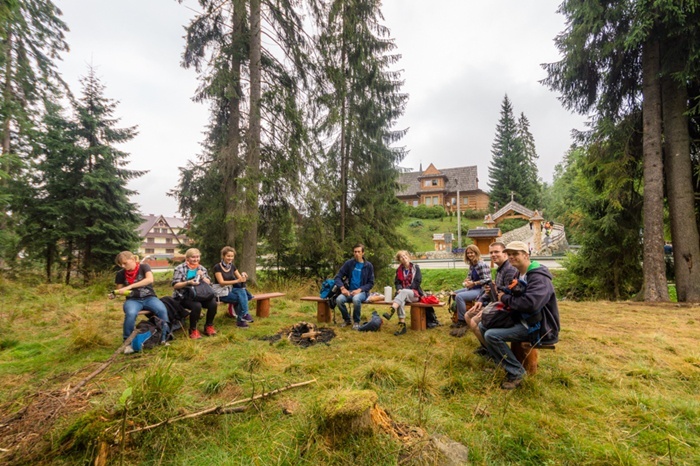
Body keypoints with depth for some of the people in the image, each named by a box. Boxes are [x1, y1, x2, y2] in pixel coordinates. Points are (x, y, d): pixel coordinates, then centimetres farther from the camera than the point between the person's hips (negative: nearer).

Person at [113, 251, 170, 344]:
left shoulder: (144, 267, -5)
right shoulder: (120, 274, 4)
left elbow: (150, 279, -23)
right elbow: (119, 290, 14)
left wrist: (130, 286, -28)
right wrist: (115, 293, -11)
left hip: (149, 298, -2)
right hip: (133, 300, 2)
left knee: (162, 310, -32)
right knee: (130, 313, -35)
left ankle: (164, 337, -17)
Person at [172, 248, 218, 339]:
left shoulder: (202, 268, 12)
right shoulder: (180, 269, -1)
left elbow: (209, 283, 11)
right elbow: (175, 286, -6)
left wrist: (202, 277, -8)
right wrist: (188, 282, -22)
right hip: (184, 296, -4)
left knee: (213, 303, -24)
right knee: (197, 305, -35)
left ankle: (209, 326, 1)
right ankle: (193, 330, -9)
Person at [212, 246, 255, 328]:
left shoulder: (232, 266, 7)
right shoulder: (217, 267, -11)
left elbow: (240, 279, 6)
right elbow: (221, 282, -19)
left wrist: (243, 276, -19)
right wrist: (237, 281, -29)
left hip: (232, 290, 6)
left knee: (242, 292, -26)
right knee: (242, 297, -26)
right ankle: (244, 315, -11)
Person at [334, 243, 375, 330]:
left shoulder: (368, 265, -2)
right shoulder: (349, 263, 2)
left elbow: (371, 283, 0)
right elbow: (338, 277, 2)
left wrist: (360, 289, -15)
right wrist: (342, 288, -16)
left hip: (362, 292, -2)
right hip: (349, 290, 2)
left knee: (356, 299, -37)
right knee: (338, 299, -28)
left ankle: (356, 321, -9)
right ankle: (347, 319, 1)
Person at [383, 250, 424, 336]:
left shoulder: (415, 268, 6)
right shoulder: (399, 270, 17)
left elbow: (417, 282, -4)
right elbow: (397, 282, 12)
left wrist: (405, 289, -14)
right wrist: (399, 289, -11)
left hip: (414, 294, -3)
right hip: (402, 293, 3)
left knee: (404, 292, -38)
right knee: (401, 301, -35)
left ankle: (391, 311, -58)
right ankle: (402, 325, -39)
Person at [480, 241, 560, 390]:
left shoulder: (539, 277, -21)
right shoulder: (520, 274, 10)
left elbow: (530, 304, -36)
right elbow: (515, 297, 18)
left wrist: (505, 299, -20)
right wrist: (502, 293, -5)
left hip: (537, 326, -10)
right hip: (521, 320, 10)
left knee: (491, 335, -23)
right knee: (483, 326, 7)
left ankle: (516, 372, -9)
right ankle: (500, 360, 14)